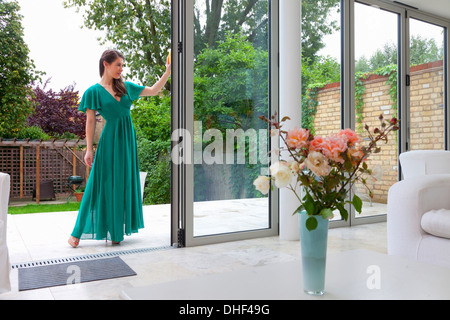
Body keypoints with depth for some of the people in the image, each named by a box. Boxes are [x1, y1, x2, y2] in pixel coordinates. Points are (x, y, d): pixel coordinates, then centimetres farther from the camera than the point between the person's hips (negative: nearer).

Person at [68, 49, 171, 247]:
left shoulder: (126, 87, 9)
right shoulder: (94, 91, -4)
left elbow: (153, 91, 13)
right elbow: (90, 122, -5)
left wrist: (168, 72, 5)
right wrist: (89, 150, -8)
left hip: (127, 139, 6)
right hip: (109, 141, -5)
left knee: (124, 184, 8)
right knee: (103, 185, -3)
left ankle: (116, 231, 20)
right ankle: (77, 233, 10)